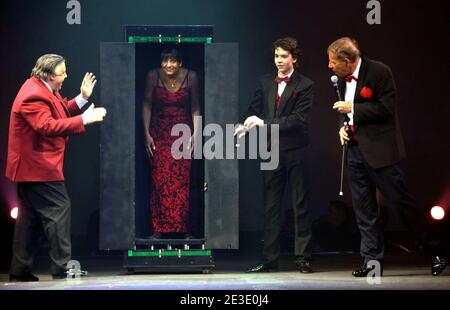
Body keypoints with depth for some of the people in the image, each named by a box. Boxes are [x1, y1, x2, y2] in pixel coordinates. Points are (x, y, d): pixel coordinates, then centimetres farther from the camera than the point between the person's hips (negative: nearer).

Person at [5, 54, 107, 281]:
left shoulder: (42, 89, 13)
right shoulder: (33, 96, -21)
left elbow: (60, 112, 20)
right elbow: (48, 126, -31)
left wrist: (82, 98, 10)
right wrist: (84, 119, -31)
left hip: (30, 167, 11)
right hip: (37, 167, -11)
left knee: (30, 217, 12)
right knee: (59, 209, -11)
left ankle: (20, 270, 16)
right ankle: (62, 267, -9)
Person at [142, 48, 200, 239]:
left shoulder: (191, 77, -9)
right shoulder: (153, 76, -9)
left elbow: (195, 108, 0)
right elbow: (147, 105, 1)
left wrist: (195, 134, -6)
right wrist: (146, 134, -2)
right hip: (159, 134, 0)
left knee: (182, 180, -2)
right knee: (160, 180, -4)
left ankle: (184, 228, 7)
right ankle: (159, 229, 2)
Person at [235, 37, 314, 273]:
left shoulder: (305, 86, -4)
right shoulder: (265, 82, 11)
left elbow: (298, 118, -14)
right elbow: (255, 110, 9)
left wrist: (265, 123, -19)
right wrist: (246, 126, -12)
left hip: (295, 150, -4)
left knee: (300, 205, 1)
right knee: (271, 206, 7)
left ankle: (302, 258, 7)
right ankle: (269, 260, 11)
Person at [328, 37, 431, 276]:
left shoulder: (379, 72, -12)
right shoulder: (343, 79, 12)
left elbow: (386, 108, -17)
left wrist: (353, 109, -14)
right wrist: (344, 126, 5)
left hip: (380, 149, -7)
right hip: (356, 149, 7)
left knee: (400, 200, -3)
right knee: (364, 210, 7)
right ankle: (372, 260, 12)